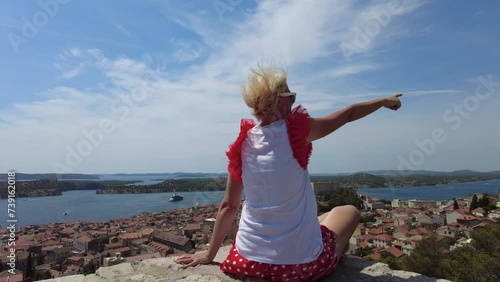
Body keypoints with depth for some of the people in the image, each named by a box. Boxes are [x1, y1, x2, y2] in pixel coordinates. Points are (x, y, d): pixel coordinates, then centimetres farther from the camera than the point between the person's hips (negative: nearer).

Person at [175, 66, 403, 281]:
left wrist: (209, 255, 12)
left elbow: (229, 206, 1)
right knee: (349, 212, 23)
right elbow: (348, 114, 2)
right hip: (301, 263, -4)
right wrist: (385, 101, 21)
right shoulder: (295, 130, -13)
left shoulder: (243, 144, -4)